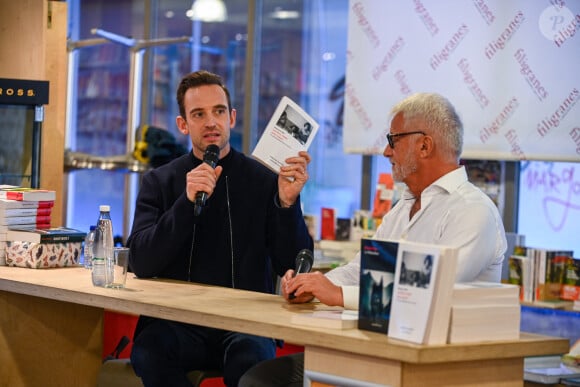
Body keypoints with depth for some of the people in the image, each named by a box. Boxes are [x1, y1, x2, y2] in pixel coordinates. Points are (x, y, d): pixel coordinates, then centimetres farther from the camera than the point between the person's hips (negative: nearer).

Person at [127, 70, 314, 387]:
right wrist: (187, 202, -16)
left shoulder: (264, 180, 4)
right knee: (149, 349, -32)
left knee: (250, 357, -34)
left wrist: (287, 203, -18)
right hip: (178, 322, 1)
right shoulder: (159, 182, 8)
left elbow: (292, 267, -2)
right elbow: (141, 265, -5)